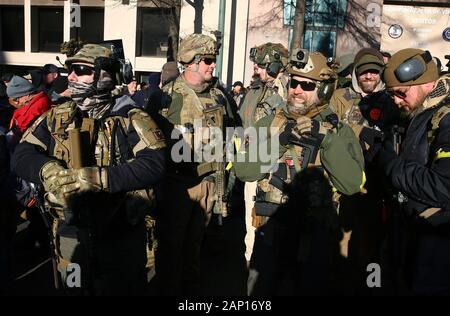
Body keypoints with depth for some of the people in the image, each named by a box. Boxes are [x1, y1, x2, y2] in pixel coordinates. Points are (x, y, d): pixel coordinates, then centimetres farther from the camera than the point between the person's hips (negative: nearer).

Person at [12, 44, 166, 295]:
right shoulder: (57, 118, 5)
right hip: (70, 233, 4)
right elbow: (22, 156, -3)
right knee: (76, 288, 23)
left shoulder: (131, 119, -10)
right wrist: (49, 172, -25)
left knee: (121, 289, 15)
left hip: (120, 236, -4)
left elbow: (154, 165, -23)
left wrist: (96, 178, -30)